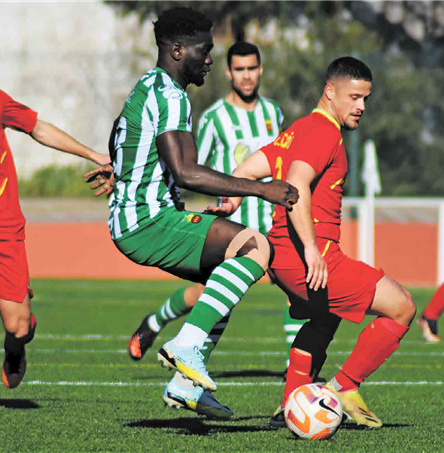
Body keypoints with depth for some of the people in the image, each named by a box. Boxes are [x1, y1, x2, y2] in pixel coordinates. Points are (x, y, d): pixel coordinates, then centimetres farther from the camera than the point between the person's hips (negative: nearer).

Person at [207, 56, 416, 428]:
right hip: (311, 259, -10)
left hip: (284, 257, 10)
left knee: (324, 319, 34)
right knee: (402, 308, -7)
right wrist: (311, 248, -30)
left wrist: (230, 203, 0)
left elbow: (247, 170, 14)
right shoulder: (324, 132, -12)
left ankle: (290, 408, 30)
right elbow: (296, 185, -26)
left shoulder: (300, 130, 19)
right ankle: (346, 387, -2)